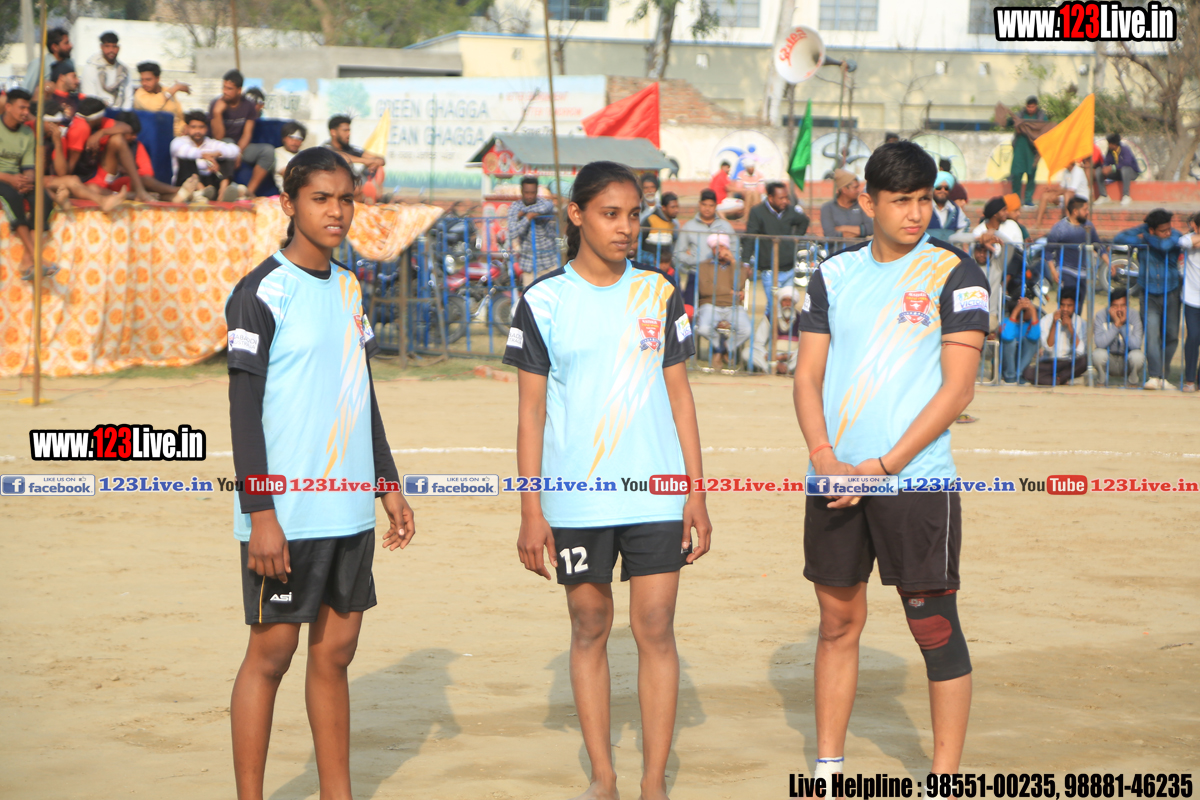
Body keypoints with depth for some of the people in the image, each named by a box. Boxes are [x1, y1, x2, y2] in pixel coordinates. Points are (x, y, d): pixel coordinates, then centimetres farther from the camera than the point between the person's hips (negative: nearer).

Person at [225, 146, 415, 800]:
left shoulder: (349, 289, 13)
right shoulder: (262, 292, -9)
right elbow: (243, 409, -12)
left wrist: (388, 485, 18)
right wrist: (260, 515, -16)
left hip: (350, 510, 7)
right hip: (285, 513, -6)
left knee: (336, 651, 10)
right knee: (272, 650, -1)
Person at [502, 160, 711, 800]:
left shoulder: (659, 296, 6)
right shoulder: (543, 302, 1)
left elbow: (679, 397, 10)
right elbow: (531, 410, 2)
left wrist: (696, 492, 4)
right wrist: (531, 510, -2)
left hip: (656, 497, 1)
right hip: (575, 500, -1)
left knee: (655, 628, -3)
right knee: (589, 628, 7)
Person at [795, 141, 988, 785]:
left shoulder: (954, 273, -3)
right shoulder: (834, 274, 10)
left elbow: (958, 388, -8)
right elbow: (808, 376, 10)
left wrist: (883, 467, -13)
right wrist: (822, 455, -8)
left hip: (916, 479, -4)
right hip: (834, 480, 4)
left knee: (934, 624, -3)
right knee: (837, 622, 11)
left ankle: (945, 779, 4)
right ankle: (829, 768, 21)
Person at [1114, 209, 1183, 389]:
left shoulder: (1175, 236, -9)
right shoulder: (1142, 232, -5)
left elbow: (1165, 245, -30)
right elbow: (1118, 239, -12)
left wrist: (1146, 238, -16)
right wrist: (1140, 241, -18)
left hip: (1170, 294, 1)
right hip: (1149, 295, -1)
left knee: (1171, 336, 4)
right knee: (1152, 335, -15)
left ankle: (1162, 376, 17)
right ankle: (1154, 376, -19)